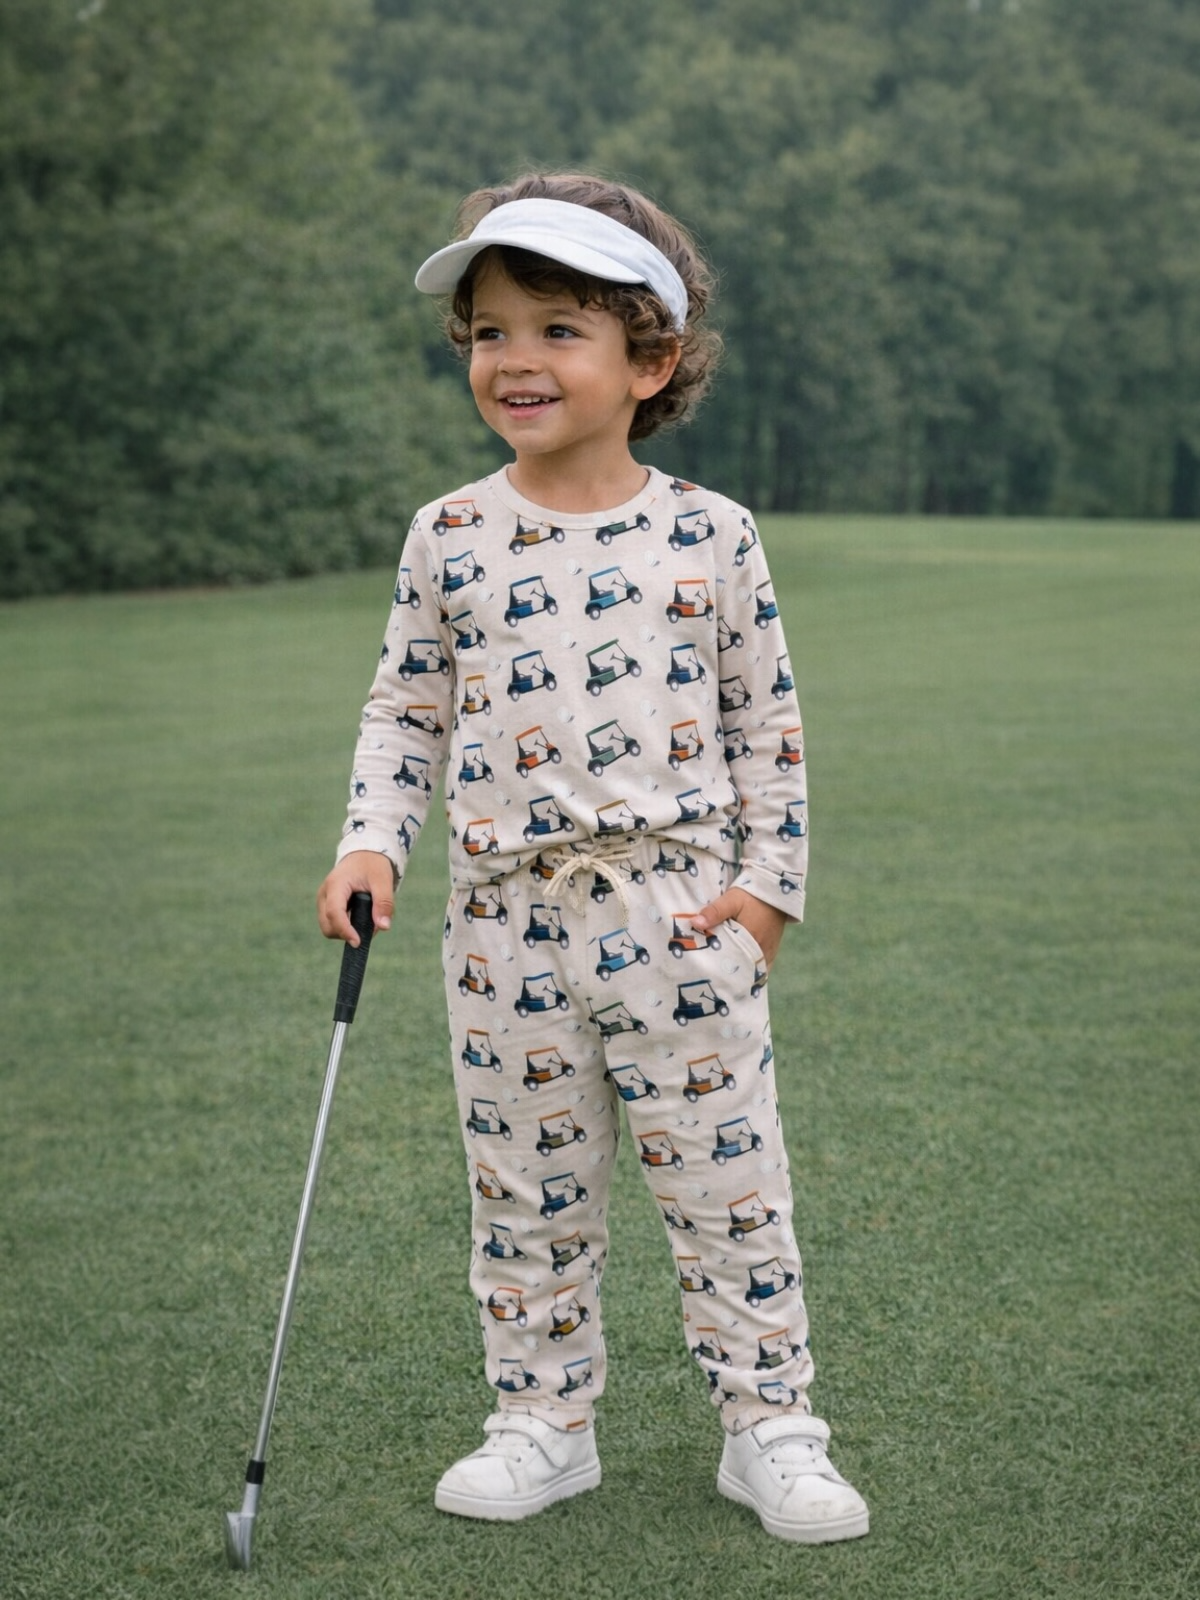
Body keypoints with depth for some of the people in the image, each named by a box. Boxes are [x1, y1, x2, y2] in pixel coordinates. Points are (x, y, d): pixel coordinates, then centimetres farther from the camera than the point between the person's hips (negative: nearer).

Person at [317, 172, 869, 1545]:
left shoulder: (708, 535, -2)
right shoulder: (449, 537, 3)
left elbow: (767, 721, 3)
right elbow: (406, 709, 10)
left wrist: (767, 883, -3)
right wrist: (369, 843, -3)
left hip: (679, 913, -2)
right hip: (509, 918, 2)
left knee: (727, 1184, 4)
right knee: (525, 1192, 10)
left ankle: (769, 1429, 17)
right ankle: (543, 1426, 25)